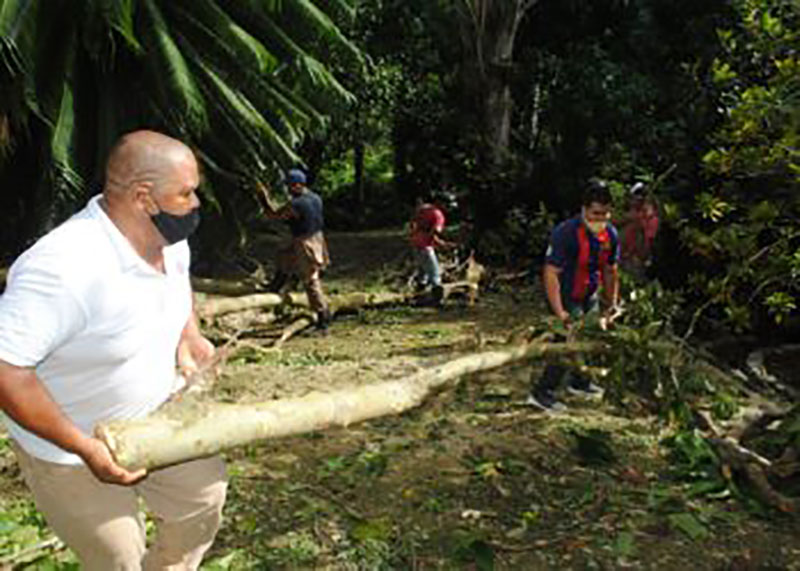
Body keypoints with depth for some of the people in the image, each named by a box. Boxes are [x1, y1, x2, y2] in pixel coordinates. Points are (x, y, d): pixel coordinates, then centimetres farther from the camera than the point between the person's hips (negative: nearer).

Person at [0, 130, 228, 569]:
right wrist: (84, 447, -30)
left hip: (151, 417, 7)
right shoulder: (65, 268, -36)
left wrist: (189, 335, -2)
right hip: (66, 448, -7)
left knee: (204, 495, 16)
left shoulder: (168, 239, -9)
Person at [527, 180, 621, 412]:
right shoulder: (566, 233, -29)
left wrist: (612, 303, 3)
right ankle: (541, 392, -2)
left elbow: (610, 271, 7)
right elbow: (550, 273, -31)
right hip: (566, 297, -7)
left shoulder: (610, 234, -6)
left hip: (589, 295, 7)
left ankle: (579, 382, 41)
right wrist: (559, 312, -36)